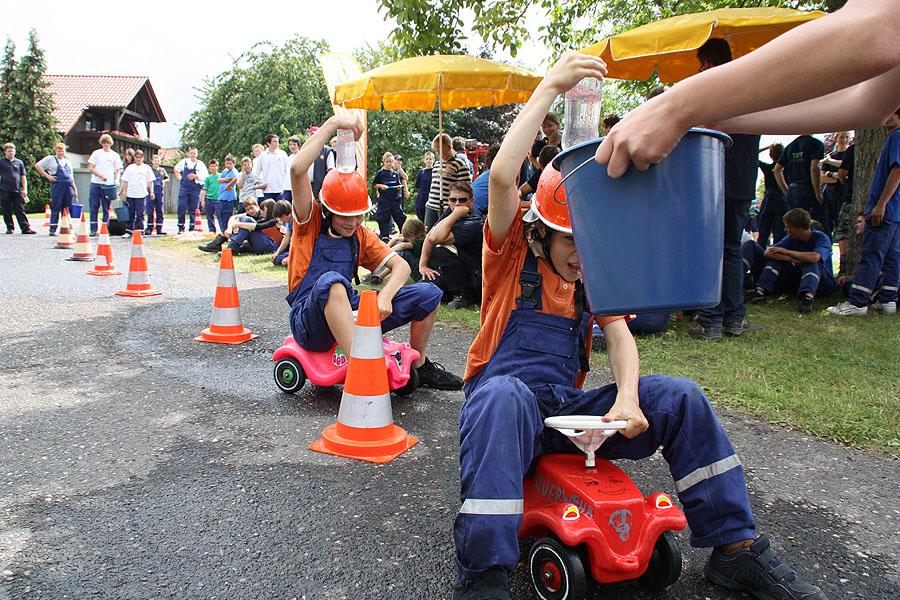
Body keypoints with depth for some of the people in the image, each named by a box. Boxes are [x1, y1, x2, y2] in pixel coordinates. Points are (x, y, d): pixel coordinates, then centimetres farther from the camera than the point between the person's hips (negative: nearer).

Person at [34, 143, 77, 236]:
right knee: (56, 208, -4)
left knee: (67, 209, 5)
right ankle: (53, 230, -1)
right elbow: (37, 165, 5)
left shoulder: (67, 162, 22)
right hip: (57, 186, -4)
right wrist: (47, 176, -2)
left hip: (68, 186, 4)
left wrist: (75, 189, 16)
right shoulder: (50, 159, 8)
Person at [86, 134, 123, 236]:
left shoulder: (115, 155, 10)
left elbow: (118, 170, 9)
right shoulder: (96, 153, 9)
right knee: (94, 206, 0)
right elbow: (90, 168, 4)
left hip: (108, 185, 0)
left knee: (106, 208, 2)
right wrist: (101, 175, -10)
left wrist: (116, 180, -10)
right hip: (96, 183, 0)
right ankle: (93, 229, 4)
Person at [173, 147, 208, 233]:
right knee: (181, 208, -1)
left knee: (193, 209, 3)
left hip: (195, 189, -2)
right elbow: (176, 168, 25)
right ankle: (181, 228, 9)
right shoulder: (184, 162, 6)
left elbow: (206, 177, -6)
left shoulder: (200, 165, -2)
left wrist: (196, 176, -17)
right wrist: (178, 177, 13)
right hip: (184, 188, 2)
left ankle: (191, 228, 11)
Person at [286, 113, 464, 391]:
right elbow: (297, 170, -21)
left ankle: (419, 365, 17)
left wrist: (385, 296, -19)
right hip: (310, 322, -5)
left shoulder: (361, 235, 10)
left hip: (350, 312, 5)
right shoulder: (311, 222, -4)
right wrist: (332, 124, -22)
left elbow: (401, 266, 2)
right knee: (331, 281, -40)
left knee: (429, 293, -3)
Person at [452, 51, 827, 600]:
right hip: (507, 396, -5)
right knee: (504, 397, -42)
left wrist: (627, 400, -20)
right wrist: (550, 87, -21)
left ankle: (735, 545, 0)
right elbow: (502, 177, -23)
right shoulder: (514, 252, -4)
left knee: (679, 396, -11)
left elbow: (619, 335, 0)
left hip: (571, 408, 5)